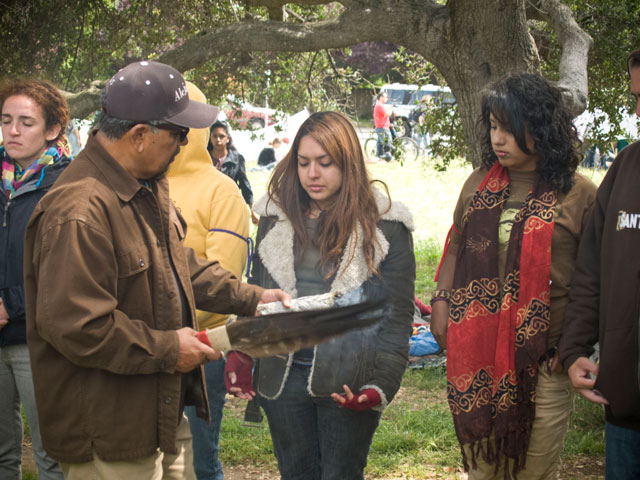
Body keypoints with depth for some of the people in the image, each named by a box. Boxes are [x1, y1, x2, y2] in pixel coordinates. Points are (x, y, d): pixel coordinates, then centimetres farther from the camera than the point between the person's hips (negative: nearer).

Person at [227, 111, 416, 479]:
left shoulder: (384, 226, -5)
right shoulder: (277, 217, 8)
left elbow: (397, 315, -5)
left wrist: (381, 384, -16)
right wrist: (240, 358, 1)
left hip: (348, 381, -4)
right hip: (282, 377, 4)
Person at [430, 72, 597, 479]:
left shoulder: (578, 194, -4)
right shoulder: (480, 184, 10)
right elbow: (456, 247, 20)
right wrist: (441, 301, 7)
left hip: (543, 359, -4)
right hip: (475, 352, 4)